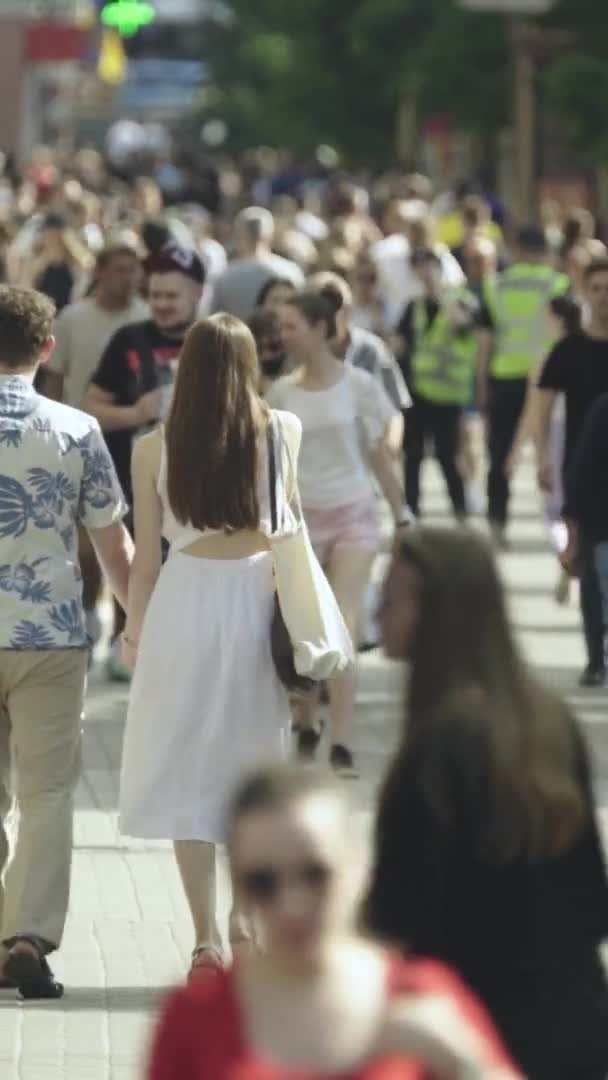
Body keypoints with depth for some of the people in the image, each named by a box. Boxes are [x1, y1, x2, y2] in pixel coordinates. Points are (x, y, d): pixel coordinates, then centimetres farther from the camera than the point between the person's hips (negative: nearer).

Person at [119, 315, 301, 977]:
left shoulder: (155, 449, -4)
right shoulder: (283, 431, 0)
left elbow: (146, 558, 1)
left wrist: (134, 631, 13)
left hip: (185, 599, -2)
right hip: (260, 594, 2)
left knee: (187, 770, 5)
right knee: (252, 764, 15)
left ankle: (206, 937, 0)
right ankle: (247, 922, 22)